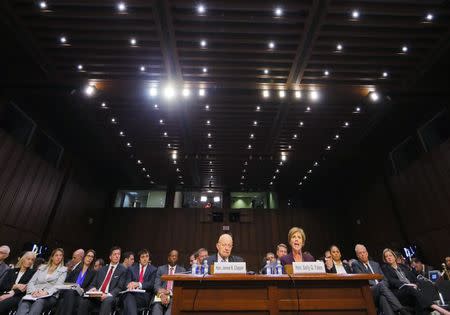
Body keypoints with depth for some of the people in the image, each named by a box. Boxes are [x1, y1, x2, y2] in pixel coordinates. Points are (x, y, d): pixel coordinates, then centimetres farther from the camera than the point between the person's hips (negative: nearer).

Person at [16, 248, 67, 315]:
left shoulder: (63, 270, 12)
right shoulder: (42, 267, 23)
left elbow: (58, 285, 0)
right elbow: (31, 282, 13)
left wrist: (46, 292, -19)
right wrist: (33, 291, -9)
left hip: (50, 296, -2)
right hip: (35, 294, 3)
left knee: (39, 302, -39)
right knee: (24, 301, -34)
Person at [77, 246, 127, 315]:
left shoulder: (123, 270, 3)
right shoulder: (102, 269, 21)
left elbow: (119, 287, -4)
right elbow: (93, 284, 17)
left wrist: (108, 295, -21)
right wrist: (92, 289, -7)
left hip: (109, 297, -4)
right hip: (96, 296, 5)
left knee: (107, 301, -37)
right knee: (83, 301, -24)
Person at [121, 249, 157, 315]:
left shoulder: (153, 269, 10)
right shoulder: (131, 268, 17)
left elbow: (151, 284, -1)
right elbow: (127, 282, 6)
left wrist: (139, 284, -19)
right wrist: (130, 284, -20)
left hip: (144, 295, -2)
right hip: (131, 294, 2)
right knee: (129, 296, -35)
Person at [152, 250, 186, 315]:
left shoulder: (182, 270, 12)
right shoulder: (161, 269, 14)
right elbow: (156, 285, 4)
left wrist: (169, 292, -13)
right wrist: (161, 294, -17)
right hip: (160, 296, 1)